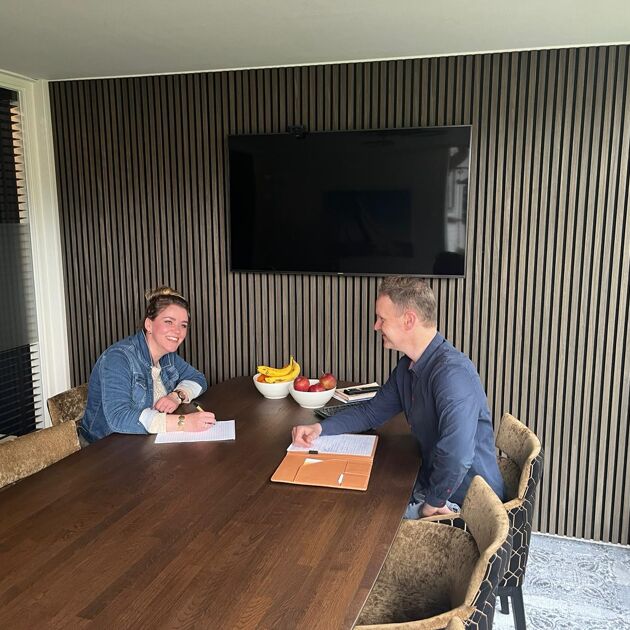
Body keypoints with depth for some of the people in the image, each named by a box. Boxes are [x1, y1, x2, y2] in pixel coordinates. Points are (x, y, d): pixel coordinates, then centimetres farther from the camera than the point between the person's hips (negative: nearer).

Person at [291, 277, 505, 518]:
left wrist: (433, 502, -21)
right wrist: (320, 428, 2)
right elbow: (372, 412, 16)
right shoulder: (407, 367, 4)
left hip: (467, 503, -8)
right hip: (433, 485, 8)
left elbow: (456, 456, -38)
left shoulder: (451, 372, -29)